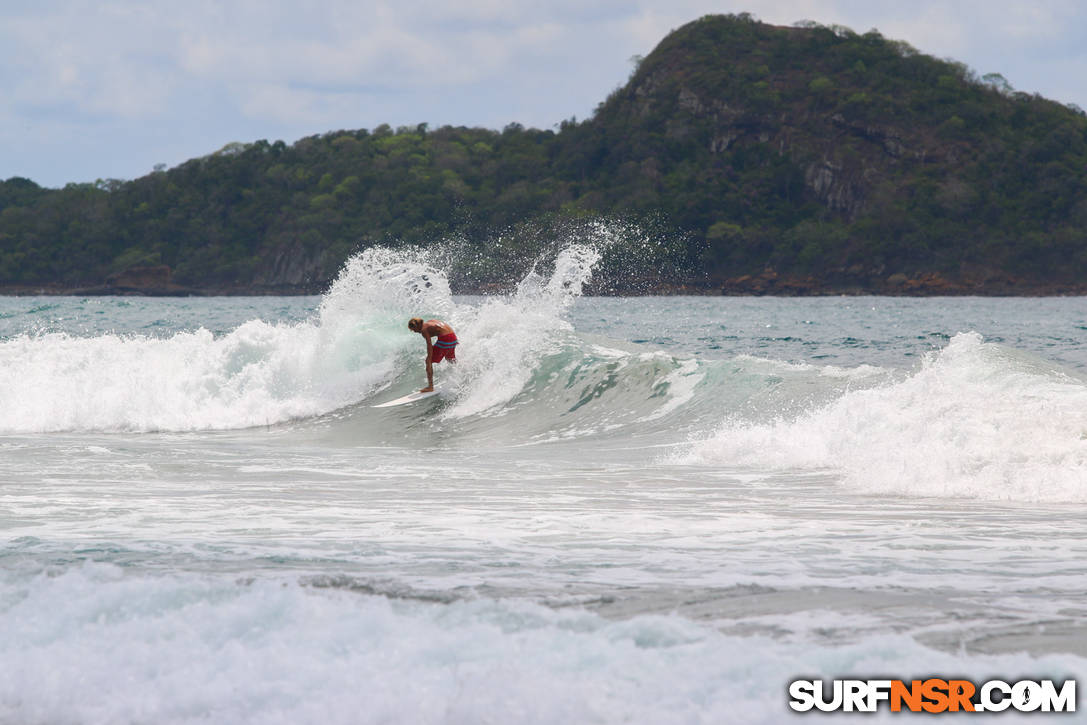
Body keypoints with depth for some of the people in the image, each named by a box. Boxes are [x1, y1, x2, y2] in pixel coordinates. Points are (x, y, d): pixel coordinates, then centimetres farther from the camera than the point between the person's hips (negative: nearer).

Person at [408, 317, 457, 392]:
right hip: (453, 336, 8)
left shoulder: (424, 330, -5)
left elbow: (429, 345, -15)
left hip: (444, 339, -8)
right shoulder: (430, 322, 19)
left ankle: (430, 386, 1)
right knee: (449, 358, 33)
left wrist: (429, 359, -18)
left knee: (429, 361, 0)